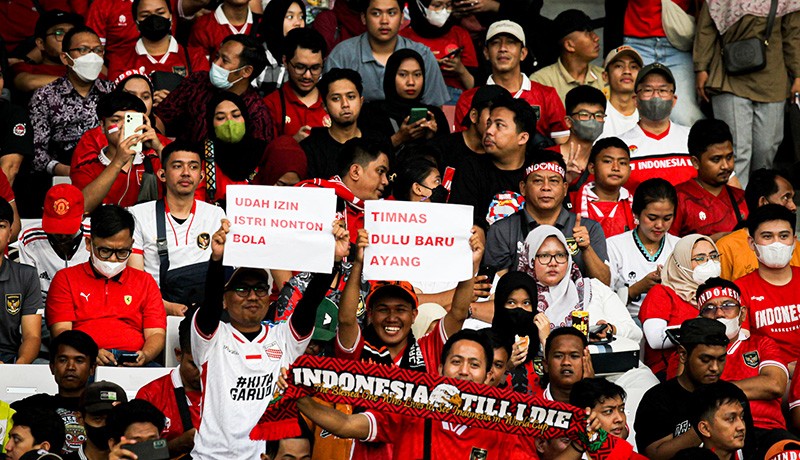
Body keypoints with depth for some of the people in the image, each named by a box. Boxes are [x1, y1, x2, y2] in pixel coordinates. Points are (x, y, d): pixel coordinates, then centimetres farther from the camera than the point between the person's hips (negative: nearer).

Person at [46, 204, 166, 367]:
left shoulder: (145, 282, 24)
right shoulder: (66, 279, 17)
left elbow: (156, 334, 15)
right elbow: (61, 331, 5)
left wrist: (144, 356, -10)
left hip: (132, 365, 2)